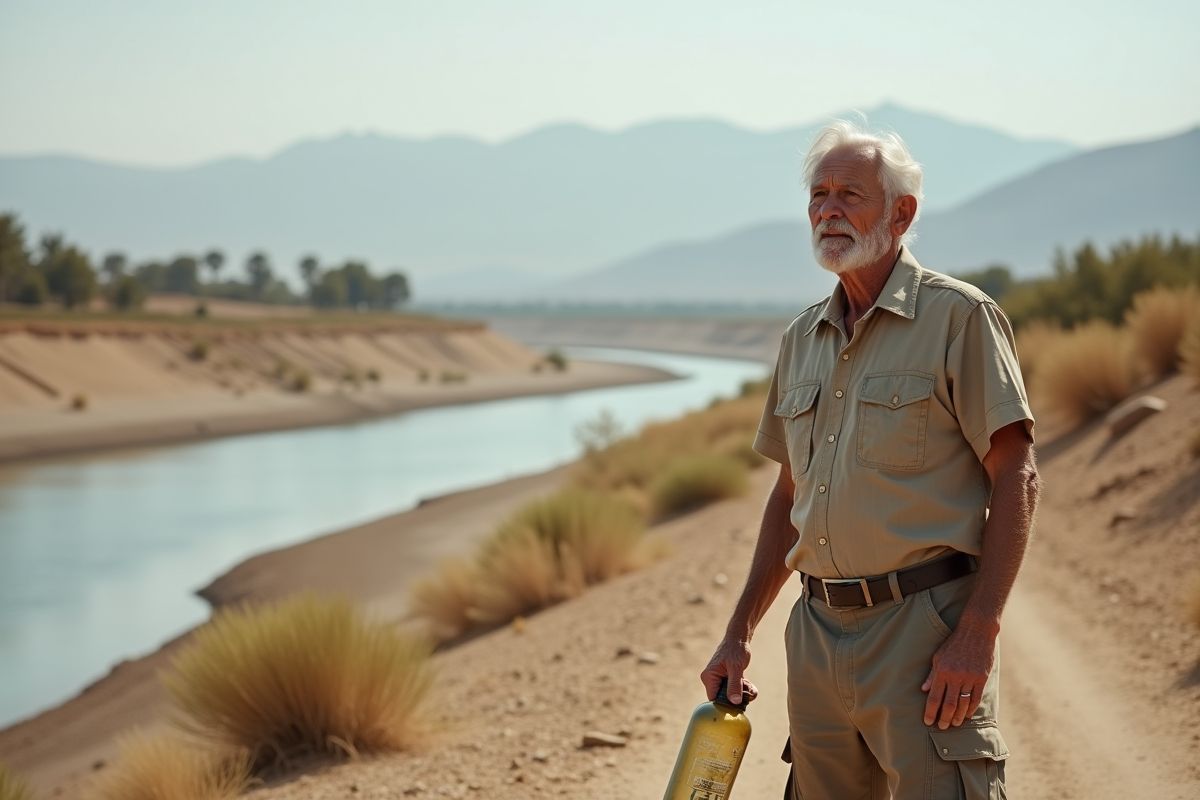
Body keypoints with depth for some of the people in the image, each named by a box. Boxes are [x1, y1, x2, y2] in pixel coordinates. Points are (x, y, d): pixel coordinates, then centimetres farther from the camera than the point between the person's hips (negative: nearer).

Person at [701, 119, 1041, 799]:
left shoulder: (958, 316, -5)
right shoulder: (803, 339, 15)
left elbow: (1016, 478, -9)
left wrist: (978, 632, -17)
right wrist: (740, 633, 17)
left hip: (926, 631, -6)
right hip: (818, 634, 6)